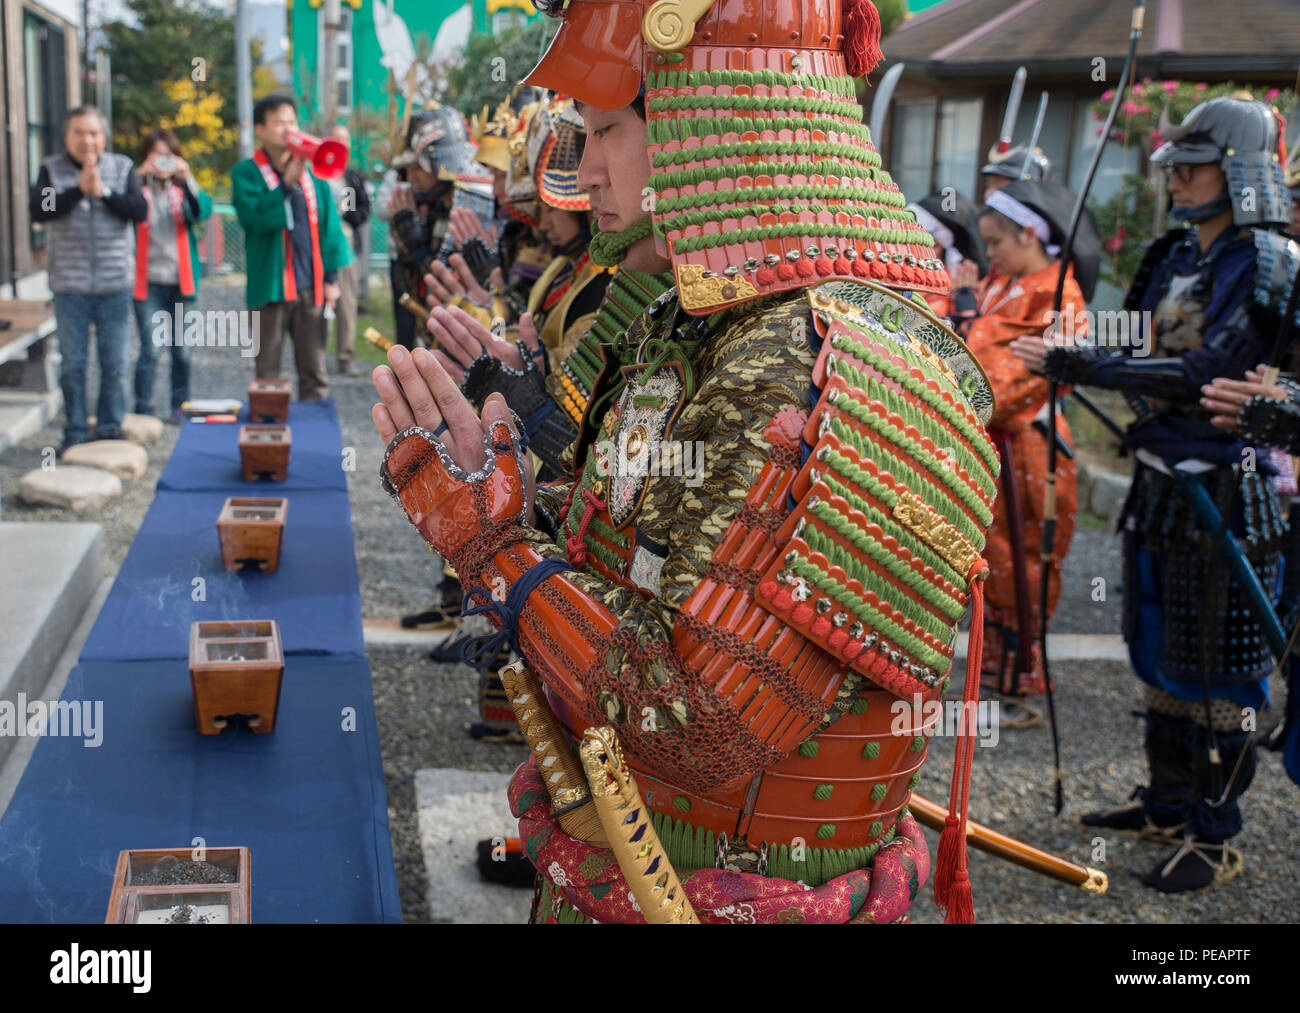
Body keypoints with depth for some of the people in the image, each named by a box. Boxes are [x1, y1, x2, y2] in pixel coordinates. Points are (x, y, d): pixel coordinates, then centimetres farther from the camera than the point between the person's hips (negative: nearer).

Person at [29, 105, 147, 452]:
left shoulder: (122, 168, 5)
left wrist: (103, 191, -17)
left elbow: (140, 210, -7)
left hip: (115, 284, 0)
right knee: (72, 363, 4)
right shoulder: (51, 169, 4)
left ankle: (111, 428, 16)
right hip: (70, 284, 0)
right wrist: (78, 189, -17)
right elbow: (38, 210, -11)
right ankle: (75, 432, 14)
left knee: (114, 363, 4)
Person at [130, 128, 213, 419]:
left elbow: (203, 210, -10)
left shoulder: (182, 189, 10)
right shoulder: (137, 187, 3)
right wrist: (141, 176, -25)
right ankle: (143, 411, -2)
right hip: (148, 282, -2)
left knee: (182, 349, 7)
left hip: (179, 280, 3)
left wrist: (187, 179, -24)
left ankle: (181, 406, 21)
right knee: (151, 349, -8)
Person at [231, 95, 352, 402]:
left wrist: (331, 276, 5)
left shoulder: (311, 172, 12)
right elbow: (253, 215, -16)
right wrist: (286, 183, -20)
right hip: (270, 285, -3)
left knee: (314, 371, 7)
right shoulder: (246, 172, 1)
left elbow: (328, 224, 11)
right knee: (268, 374, 4)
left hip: (310, 285, 3)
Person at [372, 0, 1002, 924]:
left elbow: (703, 733, -29)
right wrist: (498, 486, -7)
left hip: (721, 895, -8)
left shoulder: (841, 379, -27)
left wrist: (492, 537, -20)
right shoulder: (688, 328, 5)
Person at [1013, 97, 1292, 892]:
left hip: (1226, 492, -8)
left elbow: (1204, 373, -25)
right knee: (1160, 650, 17)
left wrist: (1083, 366, -25)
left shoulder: (1265, 269, -15)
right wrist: (1065, 360, 0)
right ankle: (1168, 804, 32)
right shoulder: (1178, 256, 10)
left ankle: (1217, 836, 13)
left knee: (1217, 666, 1)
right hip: (1161, 480, 8)